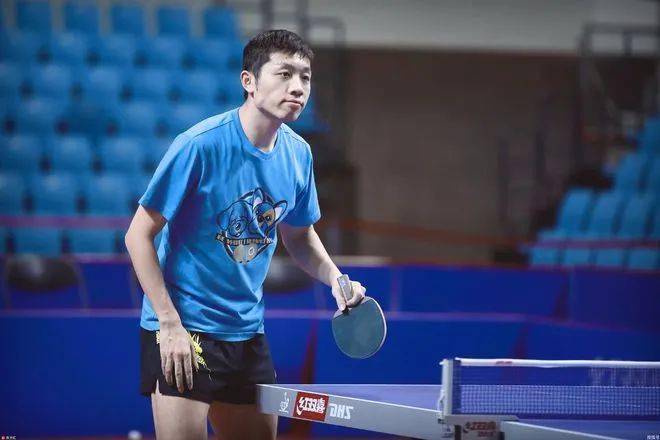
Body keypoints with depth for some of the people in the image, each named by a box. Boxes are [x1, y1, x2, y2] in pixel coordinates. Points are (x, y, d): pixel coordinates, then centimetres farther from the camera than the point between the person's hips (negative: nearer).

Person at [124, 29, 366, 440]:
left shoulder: (298, 153, 2)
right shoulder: (199, 145, -18)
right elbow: (139, 236, -13)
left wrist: (335, 277, 0)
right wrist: (170, 324, -17)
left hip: (247, 333, 7)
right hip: (183, 333, -7)